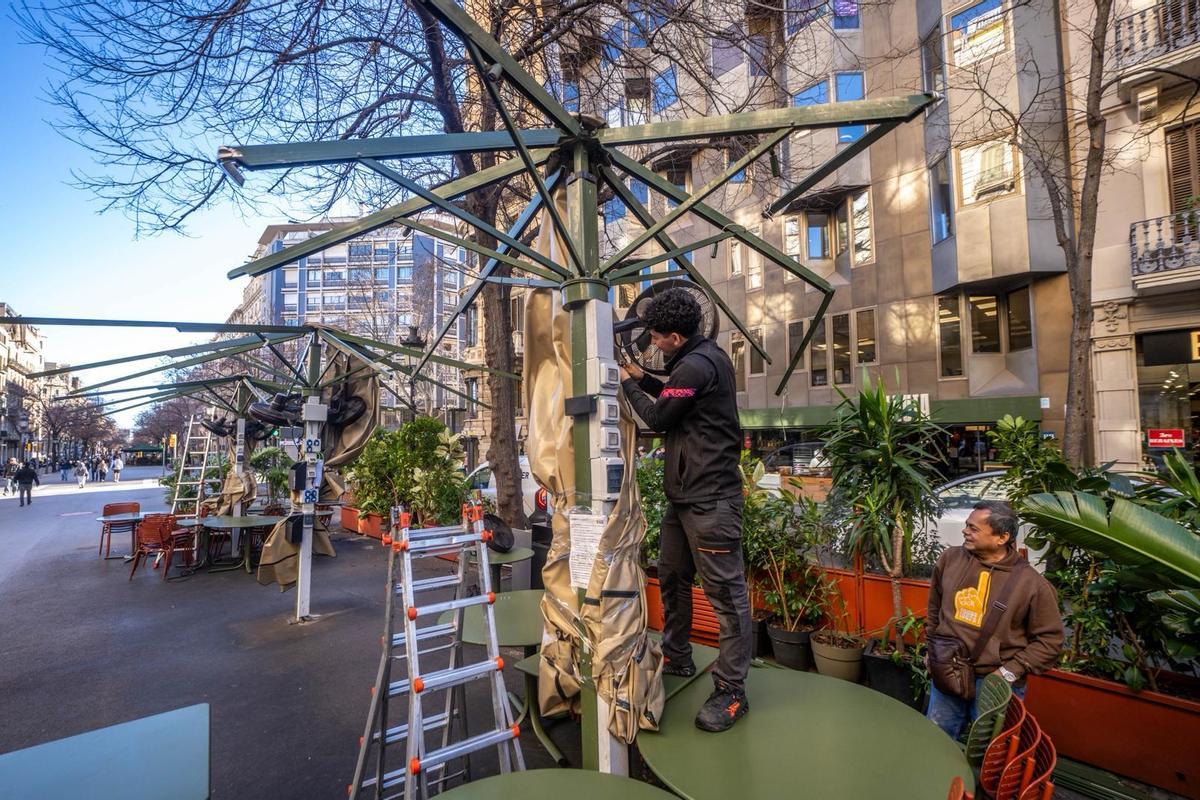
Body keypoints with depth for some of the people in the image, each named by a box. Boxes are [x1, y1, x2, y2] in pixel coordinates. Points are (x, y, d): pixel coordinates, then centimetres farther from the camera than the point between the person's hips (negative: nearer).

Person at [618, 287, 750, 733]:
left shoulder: (696, 366, -19)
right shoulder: (708, 356, 13)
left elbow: (659, 418, -10)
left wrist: (628, 384, 4)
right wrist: (644, 379, 15)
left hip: (710, 499, -11)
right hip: (685, 494, 11)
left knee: (725, 591, -2)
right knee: (672, 578, 20)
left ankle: (731, 692, 9)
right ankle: (677, 659, 36)